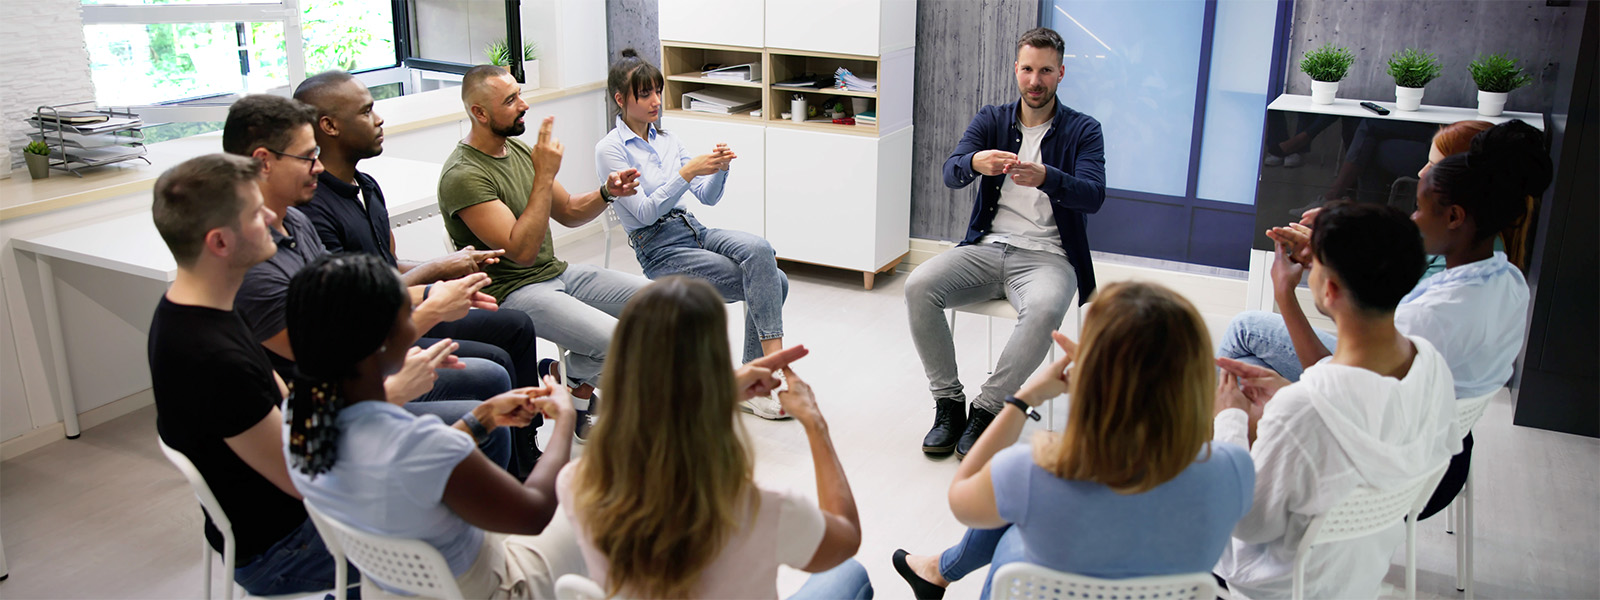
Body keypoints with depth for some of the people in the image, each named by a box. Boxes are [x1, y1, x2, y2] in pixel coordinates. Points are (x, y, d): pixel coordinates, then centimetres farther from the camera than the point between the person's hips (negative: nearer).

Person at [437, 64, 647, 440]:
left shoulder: (518, 149, 9)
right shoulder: (463, 176, -19)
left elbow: (568, 213, 16)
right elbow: (522, 250, -25)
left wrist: (607, 193, -5)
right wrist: (545, 175, -24)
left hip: (557, 272, 9)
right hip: (510, 293, -9)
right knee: (614, 341, -27)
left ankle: (583, 388, 13)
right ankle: (575, 389, 8)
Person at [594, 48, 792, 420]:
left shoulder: (666, 140, 15)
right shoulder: (610, 150, -6)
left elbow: (708, 197, 12)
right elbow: (644, 212, -15)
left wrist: (719, 169, -10)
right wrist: (687, 172, -24)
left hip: (694, 230, 6)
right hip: (659, 250, -6)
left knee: (760, 250, -24)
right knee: (773, 281, -21)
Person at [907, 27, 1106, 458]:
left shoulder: (1083, 130, 4)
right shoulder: (991, 120, 11)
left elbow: (1093, 195, -12)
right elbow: (950, 173, -5)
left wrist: (1044, 178, -33)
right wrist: (975, 163, -30)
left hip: (1047, 256, -3)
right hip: (987, 248, 3)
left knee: (1044, 310, -37)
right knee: (919, 286, -25)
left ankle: (986, 410, -22)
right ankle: (949, 402, -12)